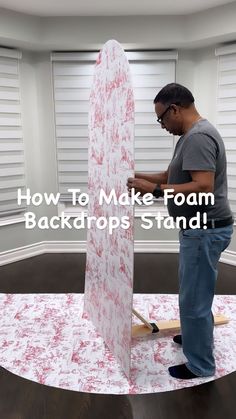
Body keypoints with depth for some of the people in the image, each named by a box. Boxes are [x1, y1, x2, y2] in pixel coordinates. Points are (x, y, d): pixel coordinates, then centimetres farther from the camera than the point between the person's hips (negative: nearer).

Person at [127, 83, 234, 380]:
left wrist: (154, 190, -28)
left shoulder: (199, 137, -21)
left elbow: (203, 188, -31)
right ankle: (196, 336, 45)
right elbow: (174, 175, 22)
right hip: (198, 229, 11)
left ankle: (200, 365, 19)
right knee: (194, 294, 25)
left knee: (194, 299, 2)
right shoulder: (191, 136, 13)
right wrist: (141, 176, 13)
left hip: (205, 231, -11)